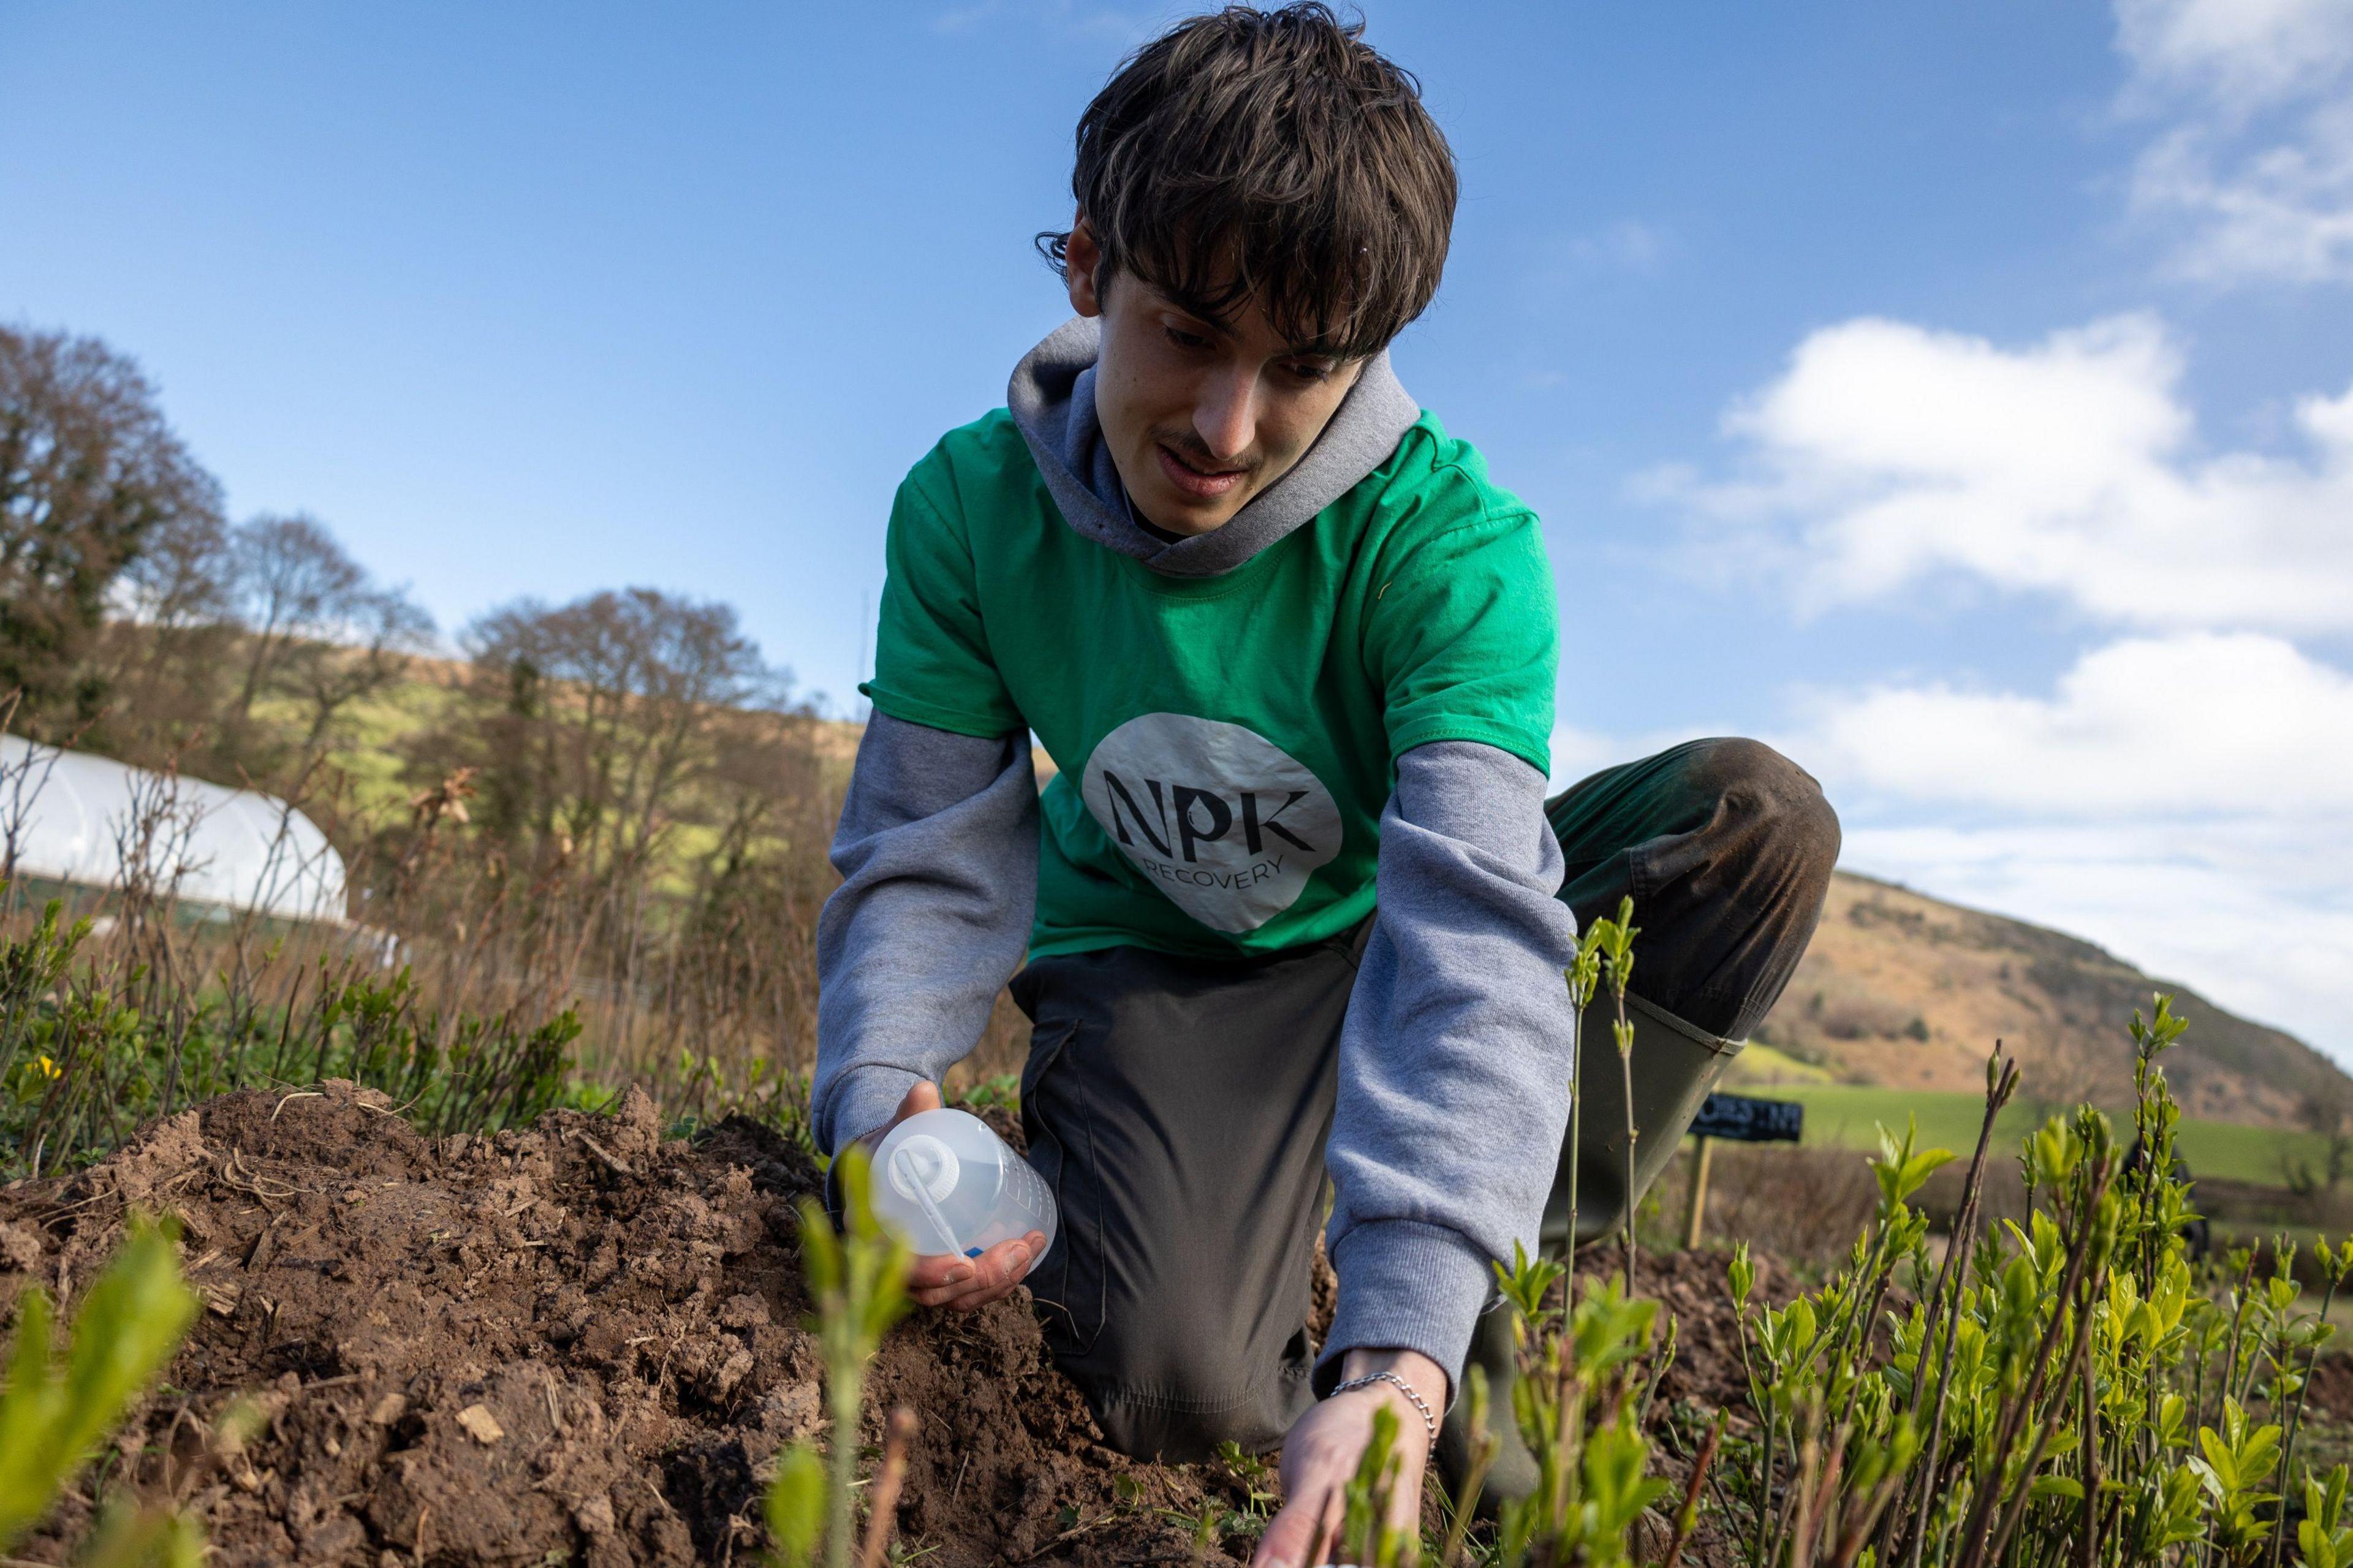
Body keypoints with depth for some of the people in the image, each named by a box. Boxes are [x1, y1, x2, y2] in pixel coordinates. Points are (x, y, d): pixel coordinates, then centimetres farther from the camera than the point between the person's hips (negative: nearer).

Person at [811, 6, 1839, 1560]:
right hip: (1150, 969, -1)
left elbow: (1475, 920, -39)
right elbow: (930, 860, -14)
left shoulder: (1449, 541, -27)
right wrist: (886, 1103, -35)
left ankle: (1504, 1291, -12)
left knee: (1759, 815, -24)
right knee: (1171, 1384, -30)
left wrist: (1408, 1344, -52)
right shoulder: (972, 506, -17)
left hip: (1379, 939, 2)